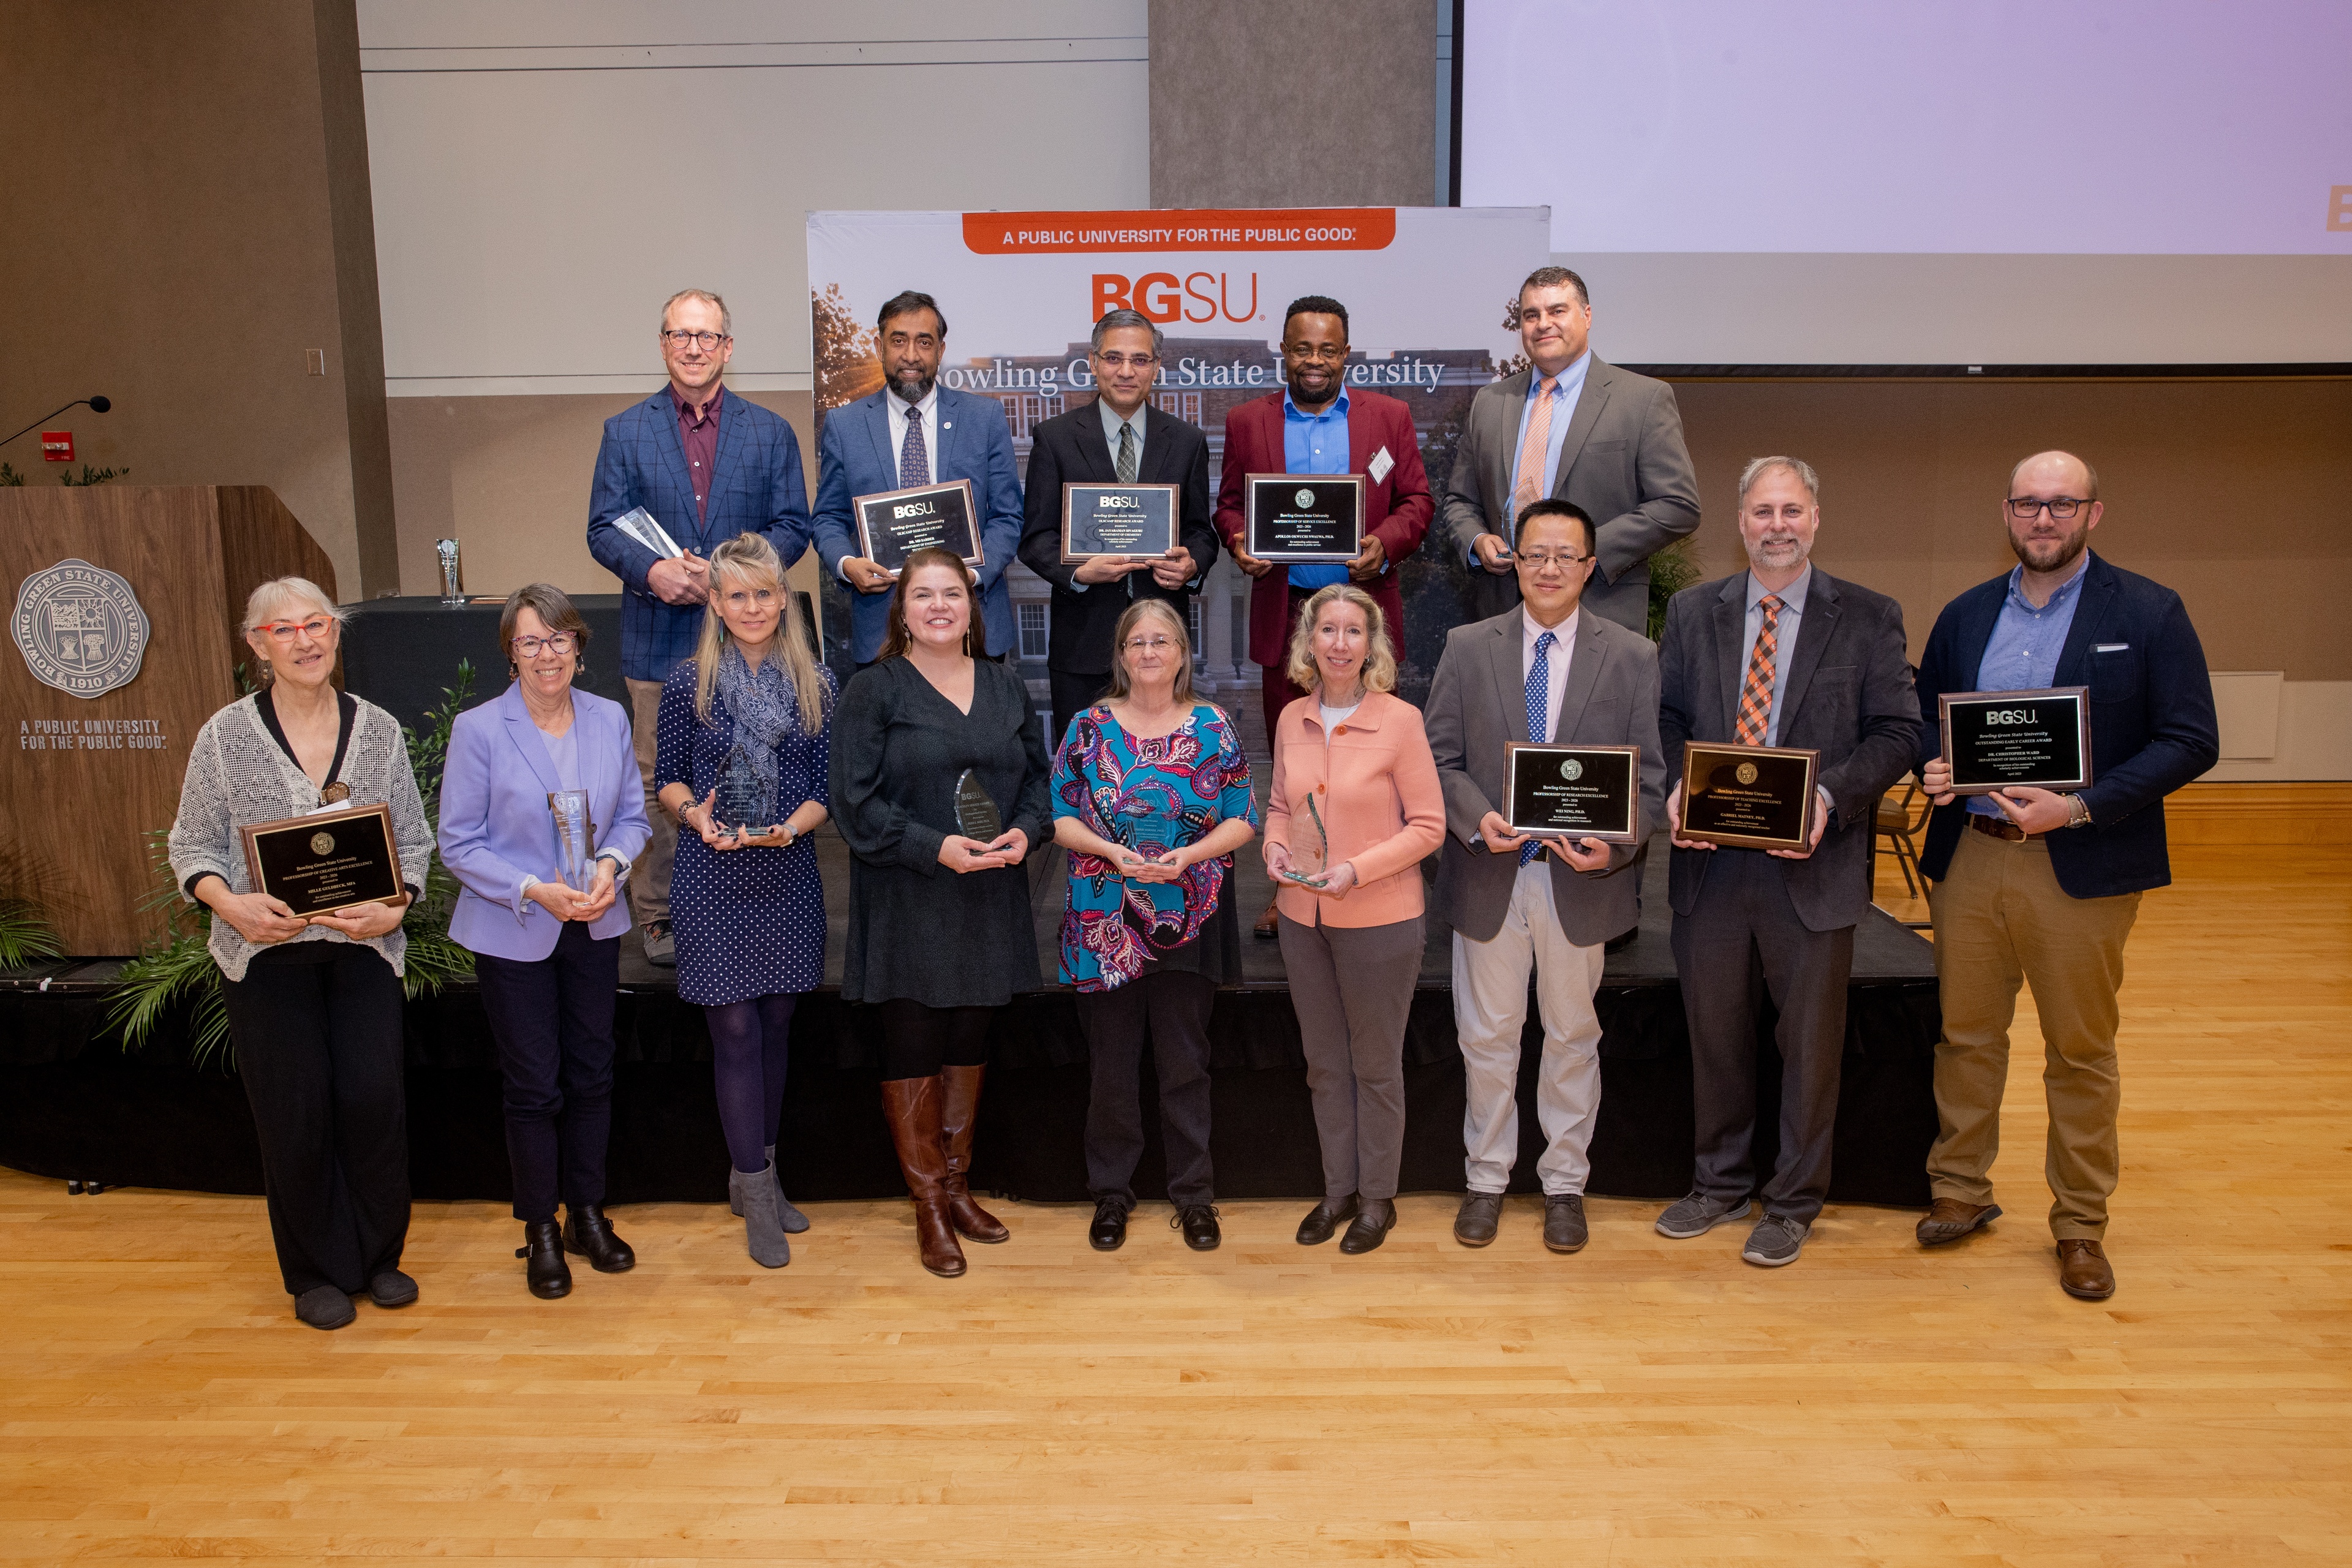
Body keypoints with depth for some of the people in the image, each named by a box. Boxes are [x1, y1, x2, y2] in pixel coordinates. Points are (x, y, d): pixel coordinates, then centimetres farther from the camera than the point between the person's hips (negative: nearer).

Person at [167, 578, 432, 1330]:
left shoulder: (379, 730, 2)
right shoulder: (225, 736, -2)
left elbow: (415, 839, 6)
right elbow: (192, 845, 3)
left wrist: (395, 906, -12)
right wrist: (229, 903, -16)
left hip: (363, 947, 1)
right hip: (266, 954, -1)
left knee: (375, 1096, -3)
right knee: (295, 1108, 3)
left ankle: (378, 1256, 18)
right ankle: (317, 1272, 20)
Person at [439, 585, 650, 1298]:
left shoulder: (610, 719, -1)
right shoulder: (478, 729, -12)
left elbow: (633, 814, 6)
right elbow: (459, 843, -10)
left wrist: (612, 862, -15)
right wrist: (536, 890, -21)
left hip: (594, 927, 4)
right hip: (512, 934, -3)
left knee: (592, 1075, 12)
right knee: (534, 1086, 5)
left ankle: (588, 1214, 29)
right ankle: (540, 1231, 23)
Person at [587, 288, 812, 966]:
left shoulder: (770, 433, 8)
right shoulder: (624, 432, 7)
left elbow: (793, 526, 2)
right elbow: (603, 529, 2)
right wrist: (652, 570, -19)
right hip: (658, 635, 0)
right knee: (658, 780, 4)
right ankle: (659, 915, 16)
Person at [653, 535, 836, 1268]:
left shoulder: (816, 685, 3)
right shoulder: (688, 683, -1)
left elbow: (824, 788, 3)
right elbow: (668, 778, 4)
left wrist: (791, 825, -16)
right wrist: (695, 815, -16)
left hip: (788, 872, 3)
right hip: (714, 876, -3)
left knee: (776, 1026, 12)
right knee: (736, 1031, 0)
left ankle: (756, 1173, 29)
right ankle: (756, 1193, 11)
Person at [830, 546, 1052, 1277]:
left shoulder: (1005, 687, 10)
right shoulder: (872, 691, -5)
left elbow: (1039, 772, 13)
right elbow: (857, 799, -10)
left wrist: (1026, 831, -8)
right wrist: (935, 847, -20)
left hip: (990, 898, 4)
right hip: (907, 905, -4)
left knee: (969, 1040, 13)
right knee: (912, 1046, 2)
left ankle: (956, 1183, 28)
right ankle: (928, 1205, 15)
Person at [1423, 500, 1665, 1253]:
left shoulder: (1633, 657, 0)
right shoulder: (1468, 647, 1)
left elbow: (1647, 776, -1)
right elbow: (1441, 758, 0)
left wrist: (1615, 845, -17)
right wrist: (1477, 818, -18)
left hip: (1582, 879, 0)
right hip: (1489, 875, 0)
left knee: (1573, 1036, 12)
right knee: (1487, 1037, 11)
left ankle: (1565, 1183, 28)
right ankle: (1486, 1179, 27)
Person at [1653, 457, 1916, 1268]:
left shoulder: (1868, 617, 1)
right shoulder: (1692, 611, 8)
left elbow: (1897, 731, -3)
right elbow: (1666, 716, 10)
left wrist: (1829, 794, -18)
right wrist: (1674, 787, -9)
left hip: (1811, 861, -2)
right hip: (1710, 858, 2)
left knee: (1810, 1040, 8)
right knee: (1713, 1031, 13)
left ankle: (1793, 1202, 25)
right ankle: (1720, 1182, 32)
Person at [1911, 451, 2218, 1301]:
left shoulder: (2149, 613, -2)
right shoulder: (1965, 615, 10)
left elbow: (2192, 741, -7)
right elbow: (1924, 715, 18)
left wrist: (2078, 807, -17)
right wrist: (1932, 764, -6)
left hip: (2081, 867, -3)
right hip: (1968, 856, 3)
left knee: (2082, 1051, 7)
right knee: (1966, 1034, 11)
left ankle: (2081, 1225, 20)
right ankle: (1960, 1191, 27)